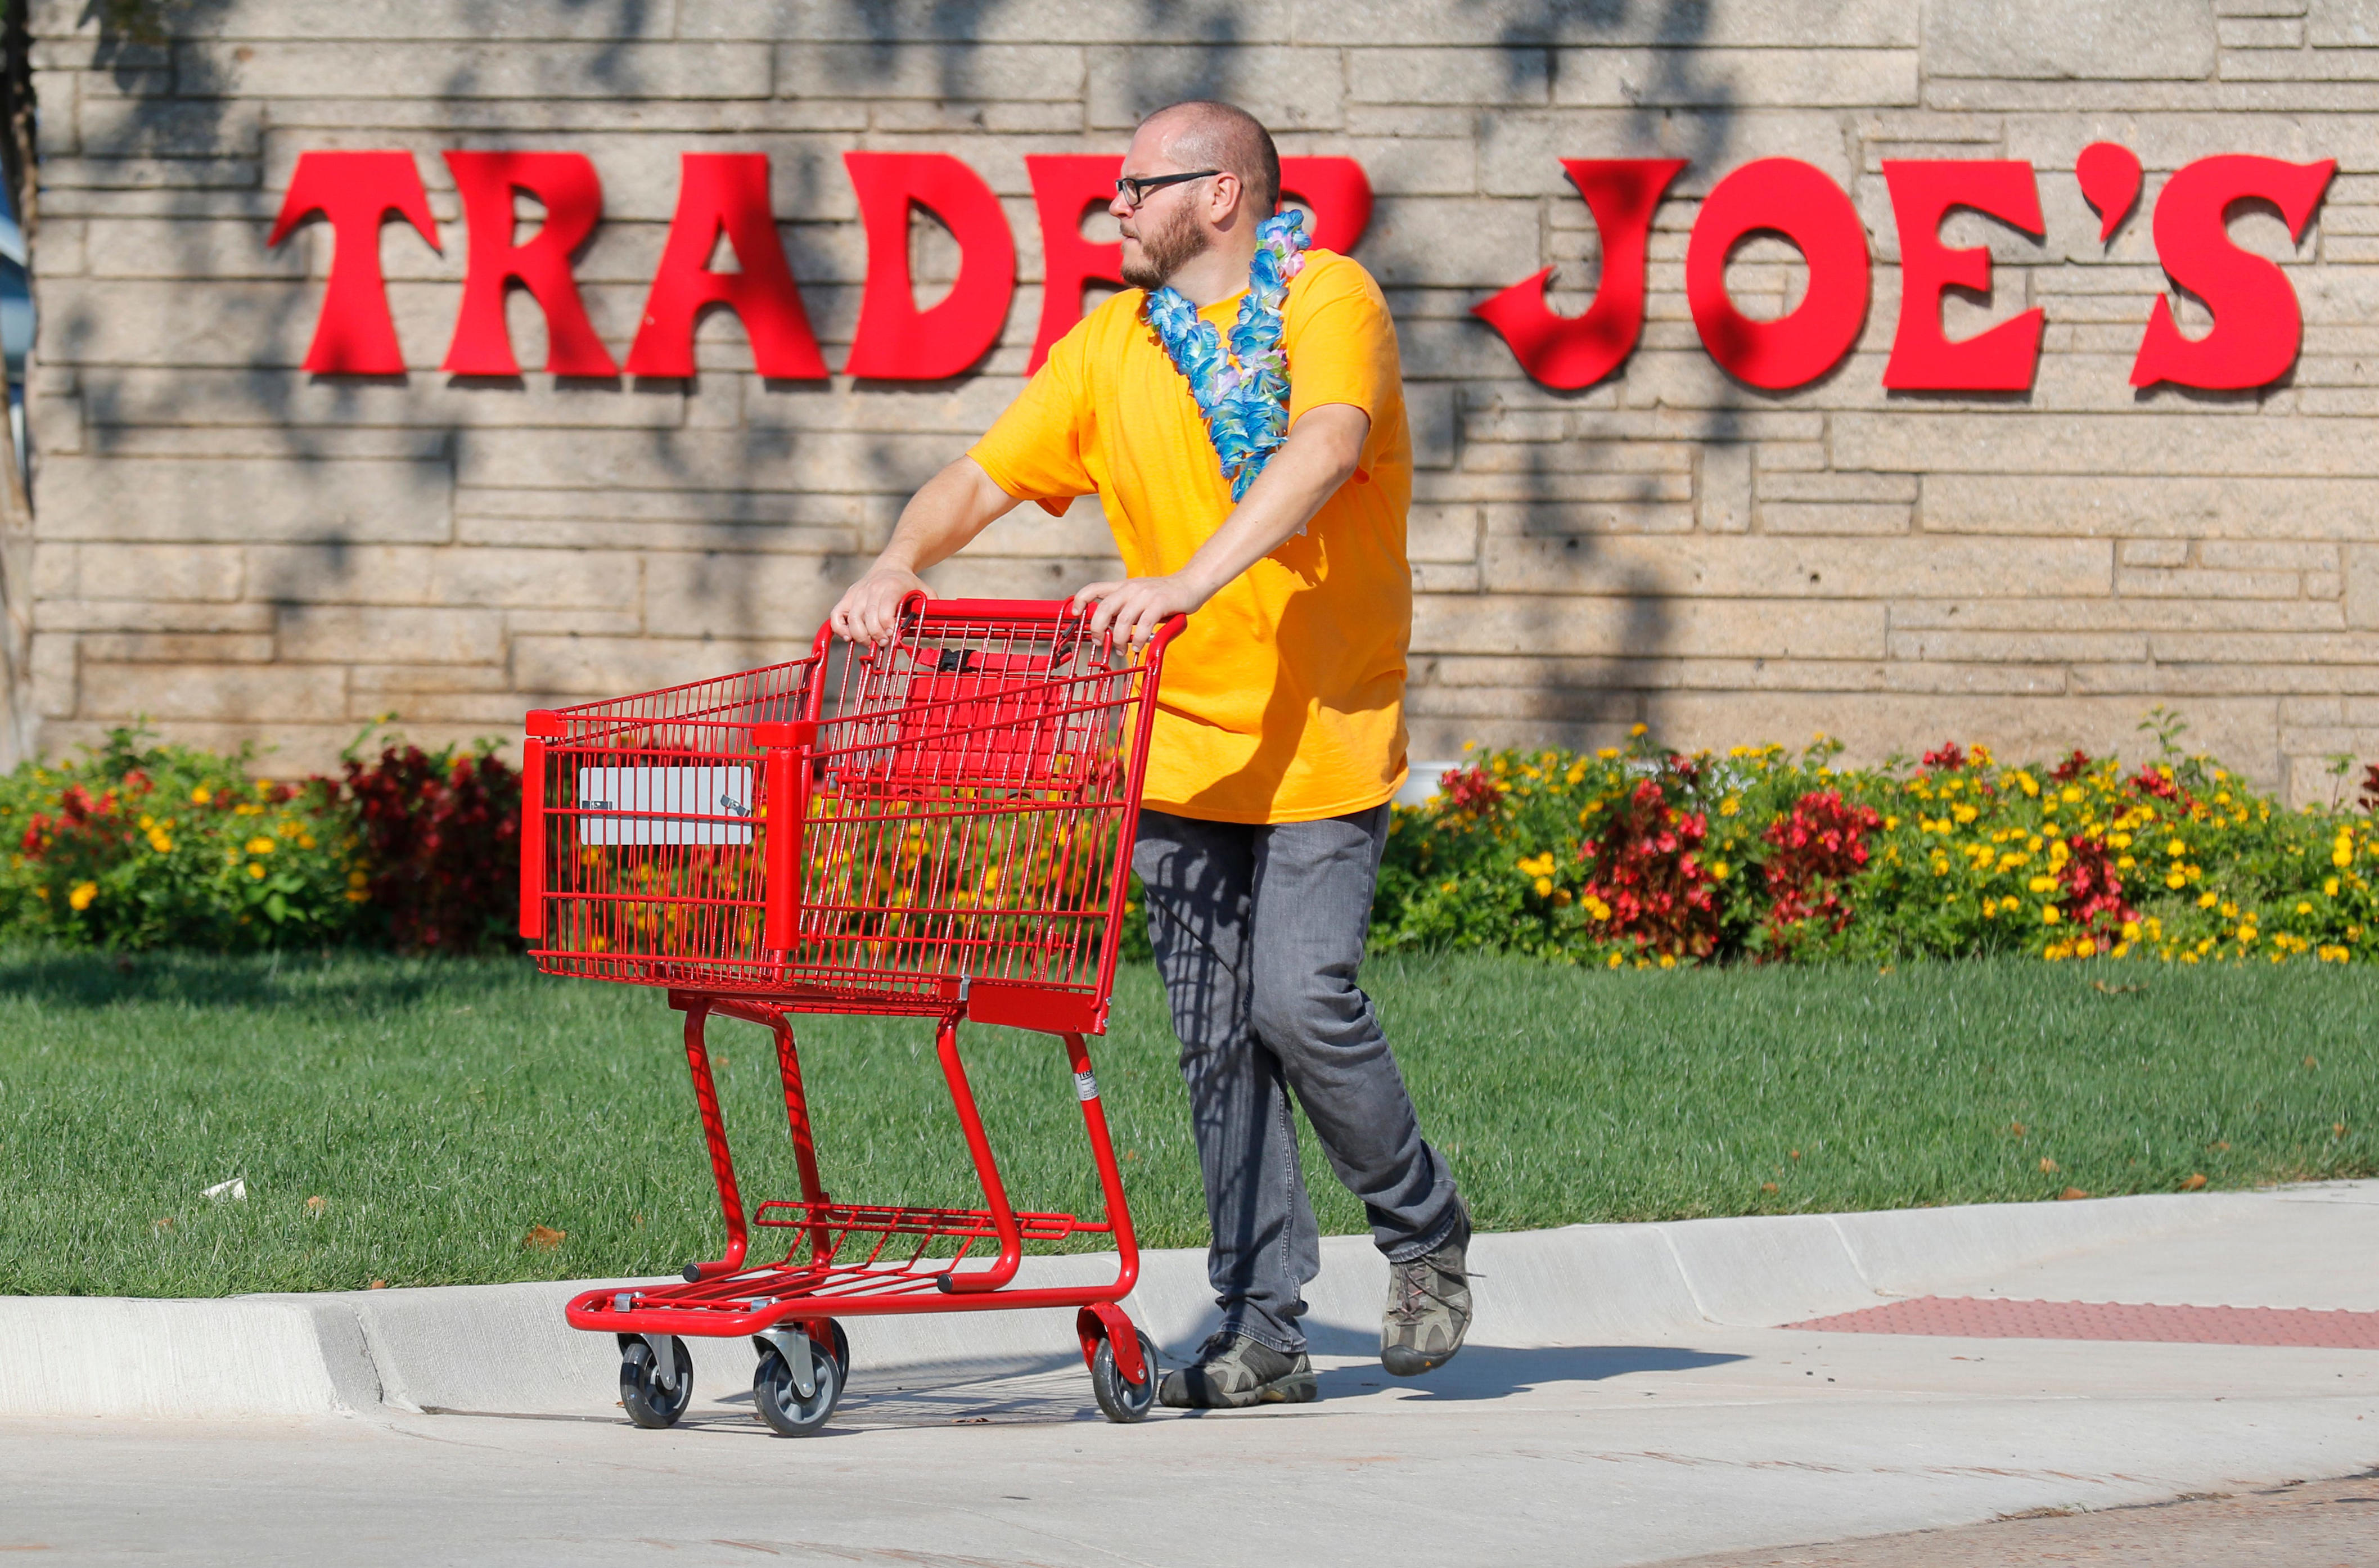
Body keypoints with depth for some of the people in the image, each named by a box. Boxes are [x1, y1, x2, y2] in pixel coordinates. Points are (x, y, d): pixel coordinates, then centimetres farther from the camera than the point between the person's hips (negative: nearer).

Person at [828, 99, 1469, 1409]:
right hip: (1180, 747, 5)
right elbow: (980, 480, 8)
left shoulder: (1327, 304, -7)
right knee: (1217, 1043, 2)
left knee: (1299, 1000, -15)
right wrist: (899, 565, -13)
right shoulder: (1111, 348, 9)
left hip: (1324, 736, -5)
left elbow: (1317, 459, -24)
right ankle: (1263, 1334, 7)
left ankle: (1423, 1229, 10)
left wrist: (1187, 582, -37)